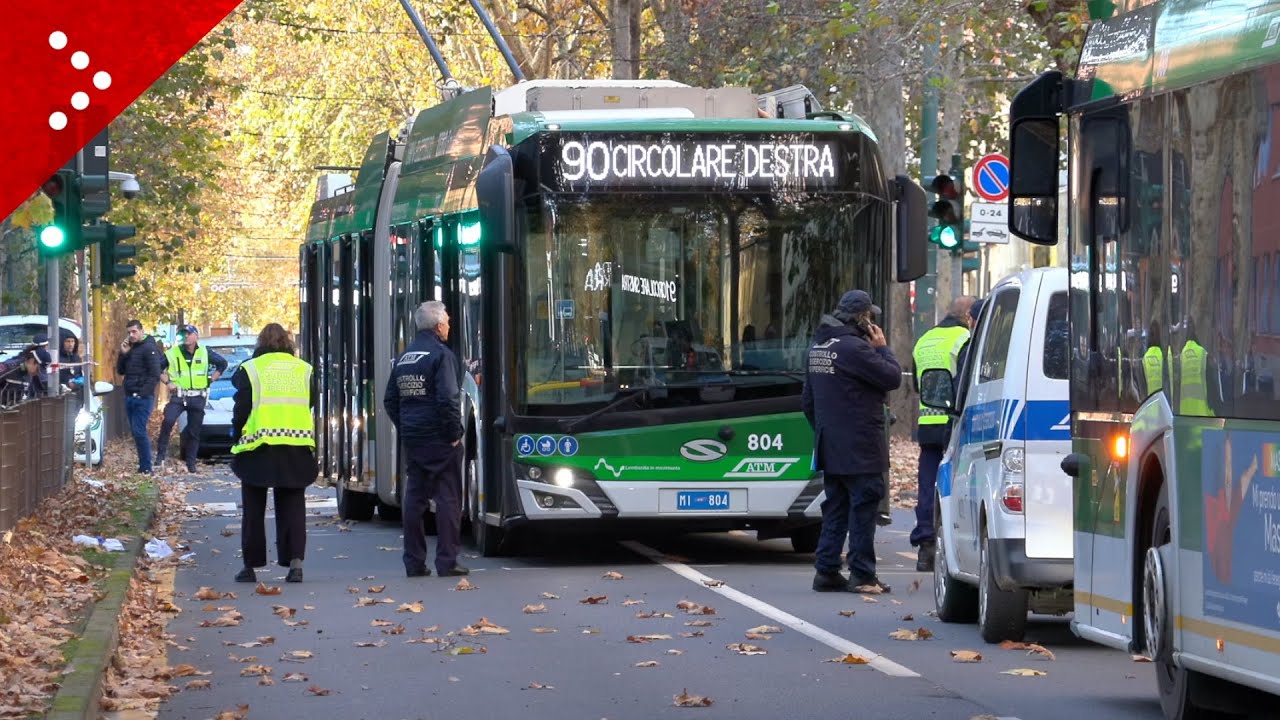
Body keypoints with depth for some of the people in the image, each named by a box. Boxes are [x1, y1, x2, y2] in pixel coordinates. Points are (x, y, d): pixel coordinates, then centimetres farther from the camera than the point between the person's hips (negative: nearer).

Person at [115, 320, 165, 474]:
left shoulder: (149, 349, -9)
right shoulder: (130, 349, 17)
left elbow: (155, 375, -15)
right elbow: (120, 371, 17)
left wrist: (143, 393, -19)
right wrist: (123, 354, 1)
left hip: (142, 398, -9)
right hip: (129, 397, 9)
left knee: (139, 432, -13)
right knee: (135, 432, 9)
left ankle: (146, 468, -12)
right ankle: (143, 466, 13)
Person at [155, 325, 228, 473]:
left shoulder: (205, 353, 5)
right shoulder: (173, 353, 0)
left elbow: (223, 363, 16)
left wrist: (210, 380, 7)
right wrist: (167, 382, -5)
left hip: (198, 398, 2)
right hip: (178, 396, -2)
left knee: (194, 431, 5)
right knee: (168, 421, -25)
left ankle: (191, 463, 13)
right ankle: (160, 455, -20)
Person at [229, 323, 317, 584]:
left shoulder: (250, 369, -2)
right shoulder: (304, 370, 8)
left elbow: (241, 409, -4)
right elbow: (311, 405, 8)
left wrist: (238, 438, 8)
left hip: (259, 447, -2)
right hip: (297, 448, 2)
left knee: (254, 510, 9)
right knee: (292, 506, 7)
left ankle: (251, 565, 10)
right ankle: (295, 560, -9)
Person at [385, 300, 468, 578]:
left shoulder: (404, 358, 12)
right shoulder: (441, 355, -11)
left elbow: (390, 400, 15)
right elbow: (448, 398, -20)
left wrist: (404, 429, 16)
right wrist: (455, 432, -11)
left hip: (412, 440, 7)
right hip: (440, 440, -7)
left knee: (414, 497, 9)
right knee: (448, 498, -2)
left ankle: (414, 562, 10)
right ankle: (446, 561, -4)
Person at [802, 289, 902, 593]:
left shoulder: (819, 346, 14)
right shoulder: (853, 347, -16)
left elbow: (808, 400, 21)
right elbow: (892, 377, -15)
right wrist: (882, 348, -1)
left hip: (830, 448, 9)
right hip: (859, 448, -9)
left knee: (836, 508, 12)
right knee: (863, 507, -5)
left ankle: (827, 571, 12)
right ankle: (861, 574, -6)